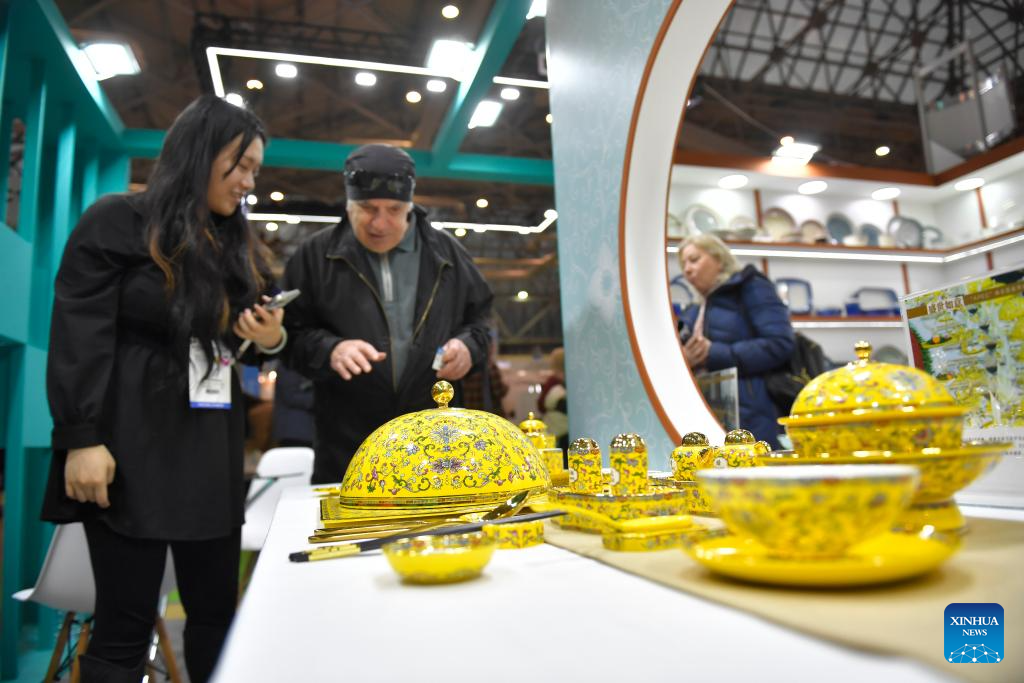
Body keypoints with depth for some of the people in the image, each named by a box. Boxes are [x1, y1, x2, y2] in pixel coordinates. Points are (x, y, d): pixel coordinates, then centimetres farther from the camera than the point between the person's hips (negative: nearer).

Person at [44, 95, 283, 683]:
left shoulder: (237, 244, 16)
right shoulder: (116, 222, -2)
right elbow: (78, 339, -9)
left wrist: (272, 339, 0)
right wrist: (82, 438, -17)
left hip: (212, 454, 6)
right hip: (133, 447, -5)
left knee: (217, 610, 9)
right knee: (126, 625, 1)